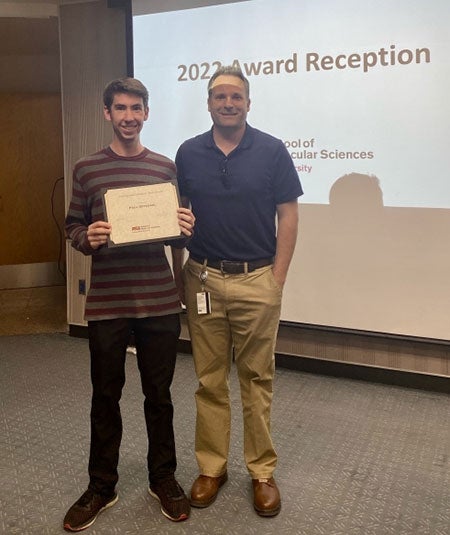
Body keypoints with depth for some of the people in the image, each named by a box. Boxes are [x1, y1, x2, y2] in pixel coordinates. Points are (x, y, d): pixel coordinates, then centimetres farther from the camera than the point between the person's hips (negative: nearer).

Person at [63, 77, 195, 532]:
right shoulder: (86, 169, 4)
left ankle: (163, 478, 30)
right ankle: (101, 487, 28)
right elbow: (73, 226, 6)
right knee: (105, 396, 11)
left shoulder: (166, 167, 6)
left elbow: (179, 230, 11)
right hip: (106, 302, 0)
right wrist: (87, 239, -15)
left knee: (159, 394, 11)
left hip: (160, 301, 1)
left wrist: (185, 231, -12)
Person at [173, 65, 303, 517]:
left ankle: (262, 471, 22)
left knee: (257, 378, 8)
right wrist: (178, 274, 6)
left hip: (257, 280, -2)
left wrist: (277, 279, -5)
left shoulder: (271, 150, -2)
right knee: (209, 379, 10)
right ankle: (211, 467, 25)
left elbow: (288, 216, -1)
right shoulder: (188, 153, 5)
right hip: (203, 280, 2)